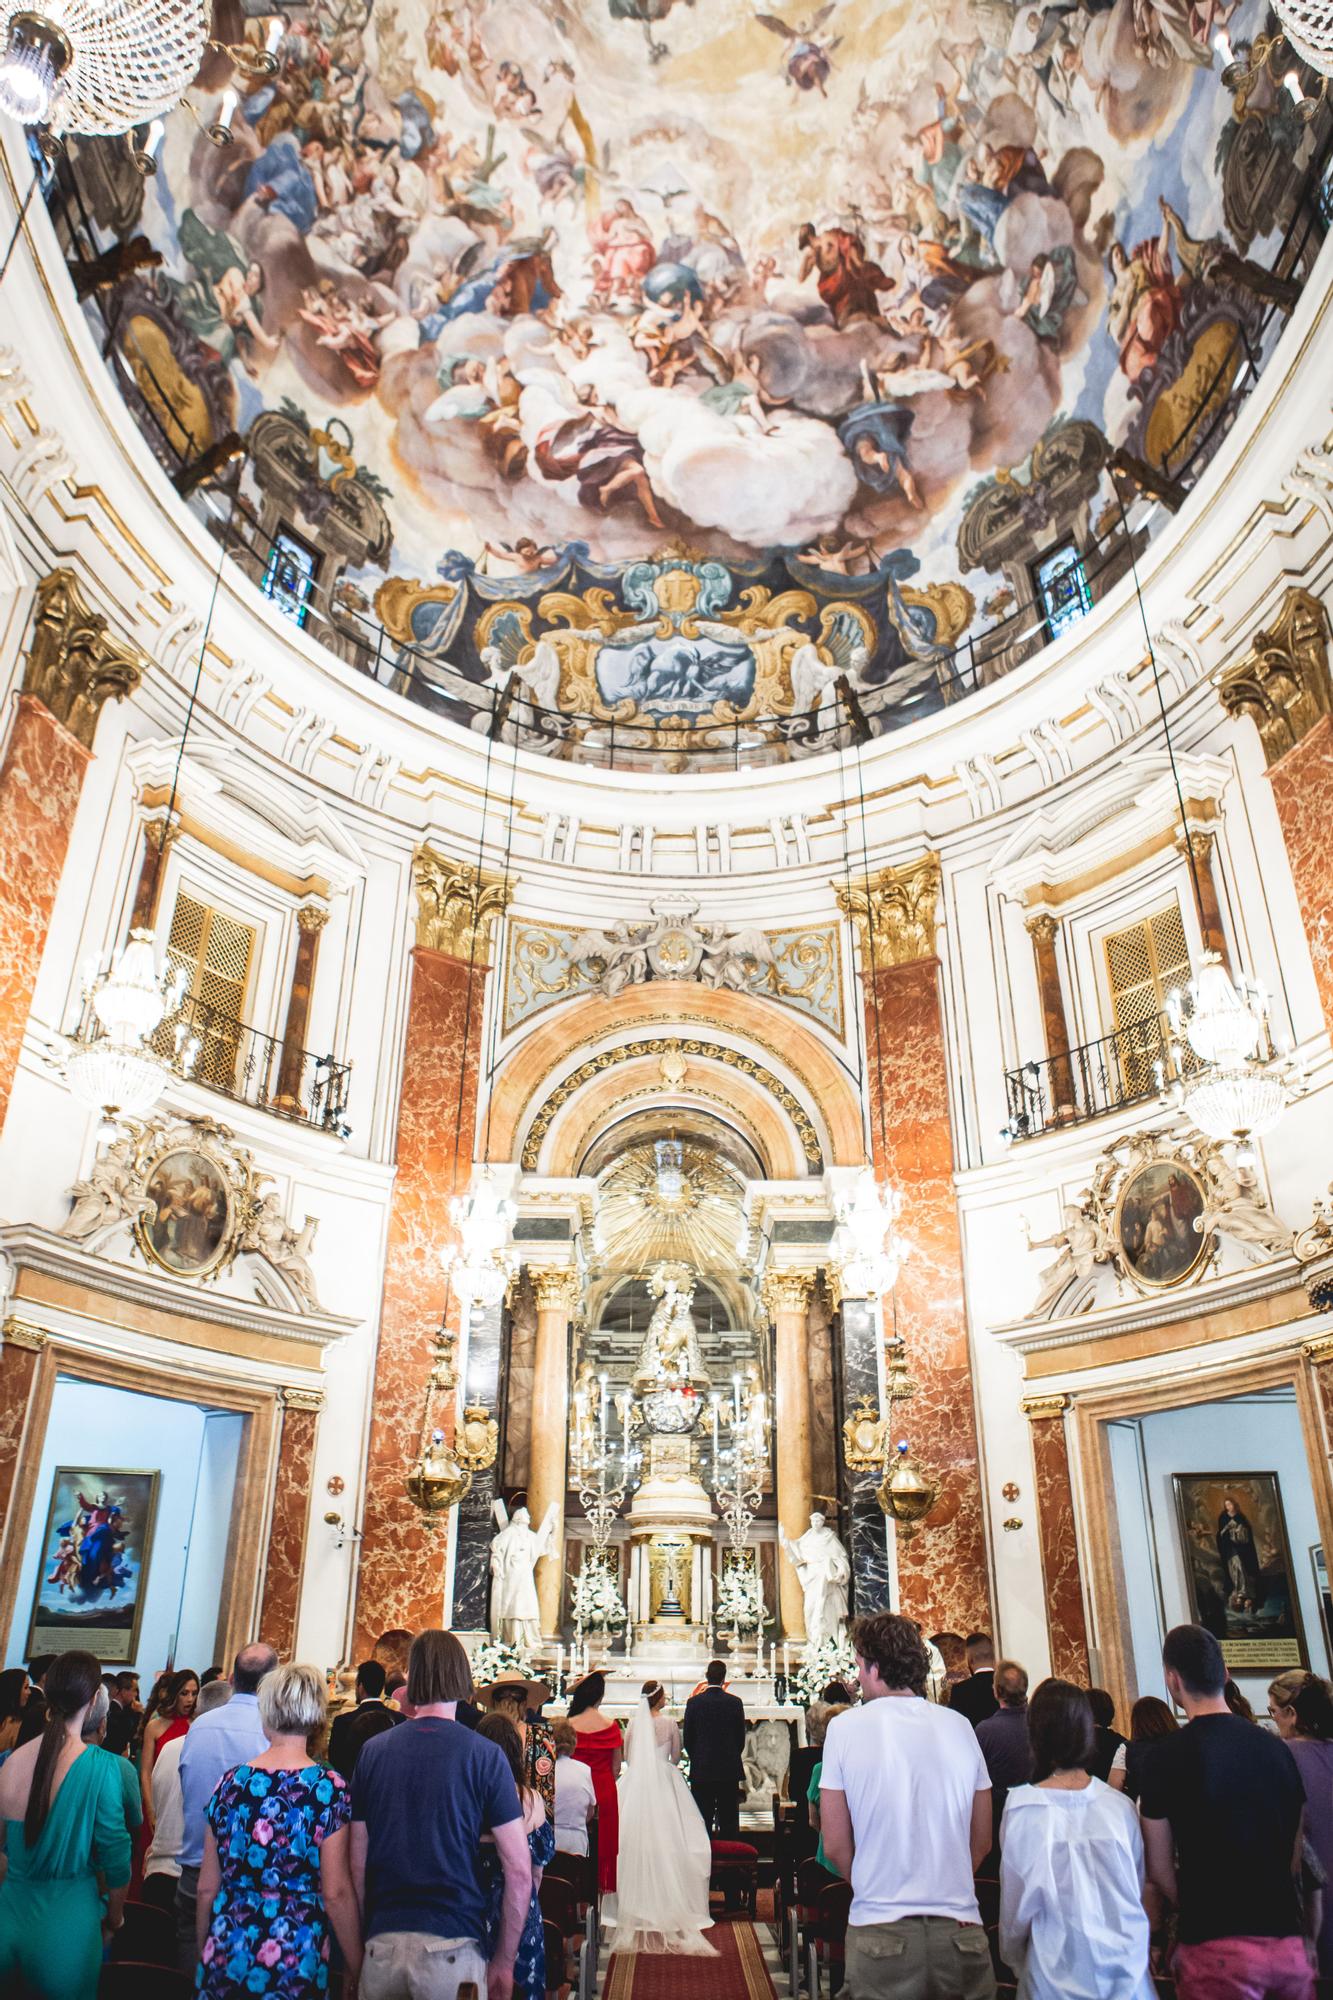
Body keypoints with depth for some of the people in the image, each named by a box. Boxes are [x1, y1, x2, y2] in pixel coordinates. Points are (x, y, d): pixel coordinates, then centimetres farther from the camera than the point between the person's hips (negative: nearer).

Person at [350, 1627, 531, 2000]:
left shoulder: (372, 1751, 1)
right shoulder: (484, 1755, -7)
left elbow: (357, 1865, 5)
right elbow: (519, 1871, -8)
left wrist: (365, 1936, 15)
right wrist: (504, 1961, 2)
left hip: (381, 1943, 3)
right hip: (452, 1945, -3)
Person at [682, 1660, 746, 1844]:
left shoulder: (694, 1702, -6)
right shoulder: (735, 1702, -4)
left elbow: (687, 1738, 1)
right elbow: (741, 1738, 3)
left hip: (701, 1769, -1)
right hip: (729, 1770, 1)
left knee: (703, 1822, 5)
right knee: (729, 1822, 8)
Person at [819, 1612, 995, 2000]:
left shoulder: (845, 1727, -6)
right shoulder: (959, 1726, 2)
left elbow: (835, 1846, -2)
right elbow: (981, 1841, 9)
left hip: (880, 1933, -3)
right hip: (960, 1929, 3)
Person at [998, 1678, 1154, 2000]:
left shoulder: (1024, 1809, -15)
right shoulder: (1120, 1806, -8)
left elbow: (1017, 1903, -6)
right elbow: (1138, 1891, 5)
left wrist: (1014, 1960, 12)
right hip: (1127, 1971, 3)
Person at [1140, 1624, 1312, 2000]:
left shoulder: (1169, 1754, -10)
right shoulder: (1276, 1747, 4)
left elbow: (1159, 1870, -4)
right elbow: (1295, 1856, 13)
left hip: (1217, 1946, -5)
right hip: (1289, 1941, 5)